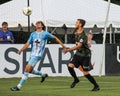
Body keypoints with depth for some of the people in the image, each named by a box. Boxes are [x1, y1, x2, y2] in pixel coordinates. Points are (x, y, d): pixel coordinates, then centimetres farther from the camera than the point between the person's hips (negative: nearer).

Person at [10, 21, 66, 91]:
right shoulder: (33, 34, 12)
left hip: (38, 55, -7)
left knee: (27, 69, -15)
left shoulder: (45, 34, -1)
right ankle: (43, 75, 36)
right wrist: (21, 50, -7)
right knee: (29, 71, 13)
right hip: (32, 54, 7)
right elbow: (28, 43, 9)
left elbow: (55, 38, 10)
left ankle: (19, 86, -14)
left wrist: (62, 45, 11)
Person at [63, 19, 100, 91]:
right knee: (70, 66, -12)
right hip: (78, 54, 7)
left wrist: (68, 50, -36)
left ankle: (96, 86, 12)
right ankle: (76, 80, 11)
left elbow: (78, 46, -32)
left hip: (85, 55, -7)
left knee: (85, 73, -3)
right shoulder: (77, 33, 5)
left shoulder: (83, 36, -23)